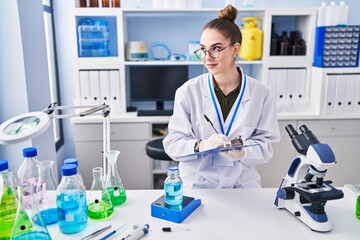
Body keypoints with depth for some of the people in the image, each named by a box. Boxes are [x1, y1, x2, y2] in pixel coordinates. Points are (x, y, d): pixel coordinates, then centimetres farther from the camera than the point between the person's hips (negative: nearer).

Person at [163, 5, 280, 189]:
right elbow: (173, 144, -6)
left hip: (242, 184, 2)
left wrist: (243, 152, -22)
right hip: (197, 184, -1)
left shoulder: (261, 94, -1)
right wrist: (201, 145, -25)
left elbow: (265, 144, -1)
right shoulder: (188, 91, -4)